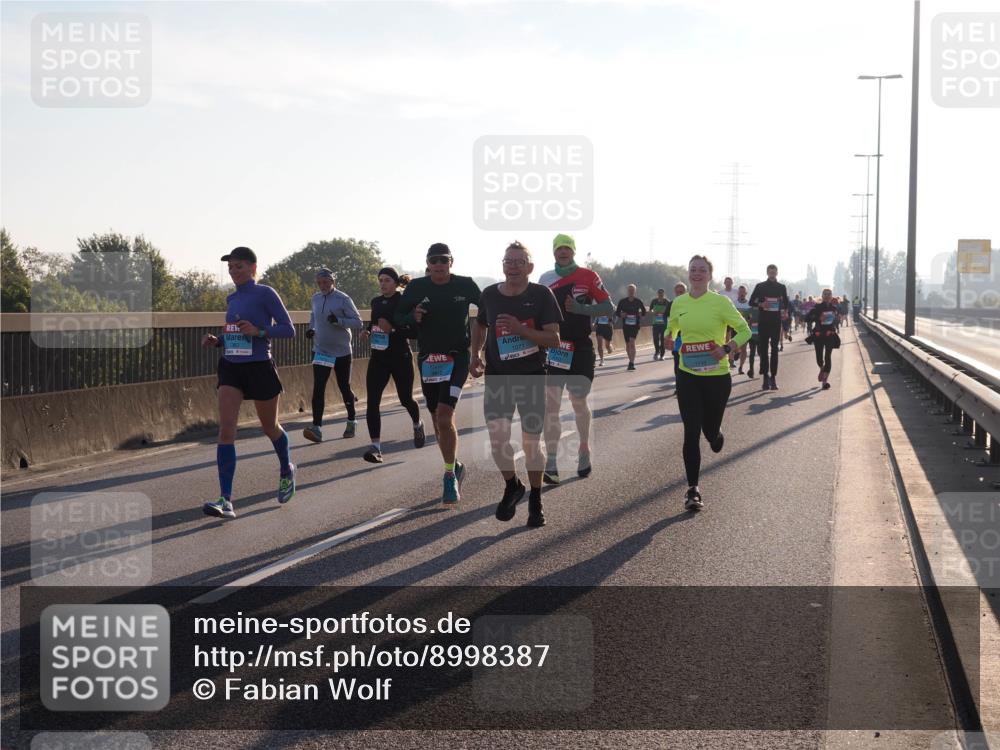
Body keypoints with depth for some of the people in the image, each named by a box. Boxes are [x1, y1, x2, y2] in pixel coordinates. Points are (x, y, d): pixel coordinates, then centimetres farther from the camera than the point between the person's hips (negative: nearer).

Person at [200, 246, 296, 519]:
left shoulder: (265, 294, -7)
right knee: (225, 428, -12)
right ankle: (225, 500, -17)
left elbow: (288, 330, -9)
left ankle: (287, 472, 44)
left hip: (259, 367, -5)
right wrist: (217, 340, 5)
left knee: (270, 428, 12)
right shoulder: (232, 299, 13)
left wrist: (258, 331, -22)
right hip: (231, 368, 5)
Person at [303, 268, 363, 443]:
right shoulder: (316, 298, 5)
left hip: (341, 351, -3)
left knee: (344, 387, 8)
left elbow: (358, 322, -13)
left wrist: (339, 321, -27)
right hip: (320, 351, 3)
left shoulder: (343, 299, -11)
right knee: (318, 388, -9)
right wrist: (311, 329, 5)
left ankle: (352, 421, 30)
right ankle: (317, 427, -14)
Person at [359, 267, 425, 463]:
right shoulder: (376, 302, 8)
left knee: (405, 399, 11)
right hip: (378, 357, 5)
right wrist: (368, 331, 3)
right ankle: (376, 447, -11)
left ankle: (417, 425, 45)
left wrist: (392, 329, -26)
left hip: (400, 358, -4)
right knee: (372, 401, -10)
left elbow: (415, 331, -15)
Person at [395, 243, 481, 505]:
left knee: (444, 417, -18)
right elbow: (398, 317, 7)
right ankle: (455, 467, 31)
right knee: (438, 420, 11)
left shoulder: (465, 285, -2)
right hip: (428, 358, 3)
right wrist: (413, 316, -14)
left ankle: (450, 476, -7)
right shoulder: (416, 287, 1)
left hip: (457, 358, -3)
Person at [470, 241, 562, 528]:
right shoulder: (489, 294, 0)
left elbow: (554, 339, -13)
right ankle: (512, 487, 22)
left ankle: (535, 498, 22)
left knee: (531, 442, 2)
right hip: (497, 377, 2)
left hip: (531, 378, -2)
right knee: (497, 439, -5)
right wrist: (475, 355, 4)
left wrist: (521, 329, -26)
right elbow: (480, 325, 20)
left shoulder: (541, 294, -9)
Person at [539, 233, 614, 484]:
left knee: (579, 402, 7)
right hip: (552, 349, 2)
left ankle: (584, 452, 29)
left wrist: (580, 308, -17)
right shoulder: (545, 279, 8)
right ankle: (551, 464, -5)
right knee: (550, 405, -4)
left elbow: (609, 308, -4)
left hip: (580, 349, -2)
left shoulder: (588, 276, -2)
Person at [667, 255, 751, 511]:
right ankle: (692, 490, 0)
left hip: (717, 376, -2)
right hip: (688, 375, 2)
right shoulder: (678, 303, 4)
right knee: (691, 433, -6)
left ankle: (716, 433, 49)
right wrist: (669, 339, 4)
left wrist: (727, 348, -19)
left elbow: (744, 330, -5)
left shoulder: (720, 302, -7)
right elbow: (671, 329, 23)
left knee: (710, 430, 8)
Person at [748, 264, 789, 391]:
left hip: (776, 320, 1)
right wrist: (760, 304, -13)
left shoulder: (781, 287, 9)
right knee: (763, 348, -2)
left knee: (774, 349, -3)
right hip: (764, 320, -1)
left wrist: (785, 312, -3)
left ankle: (773, 377, -3)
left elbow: (786, 302, 17)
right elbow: (751, 302, 6)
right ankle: (765, 377, 2)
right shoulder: (760, 286, 5)